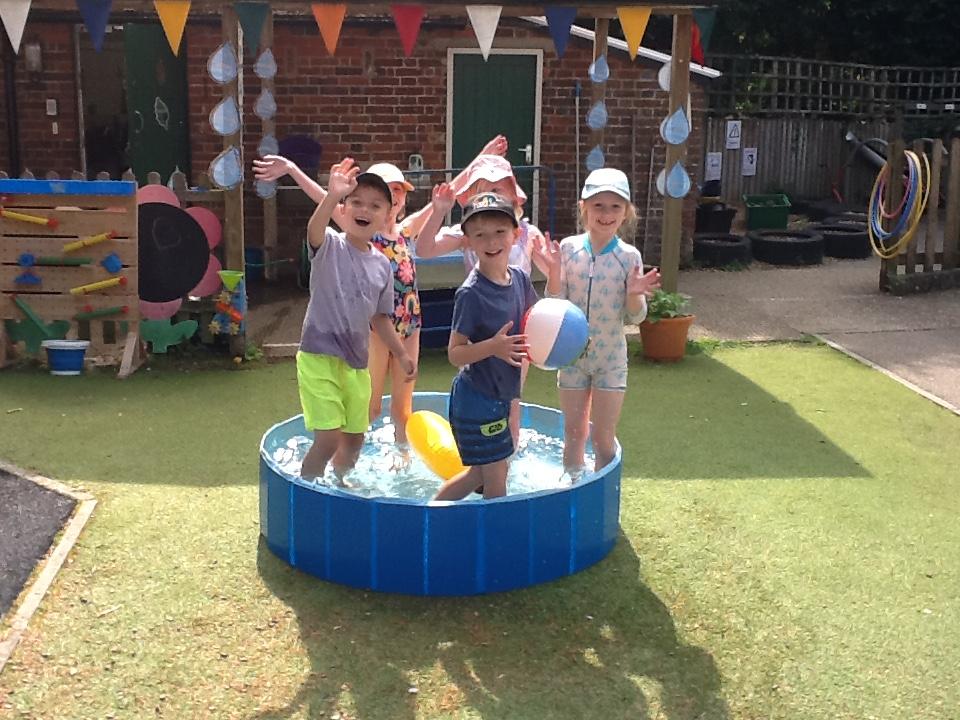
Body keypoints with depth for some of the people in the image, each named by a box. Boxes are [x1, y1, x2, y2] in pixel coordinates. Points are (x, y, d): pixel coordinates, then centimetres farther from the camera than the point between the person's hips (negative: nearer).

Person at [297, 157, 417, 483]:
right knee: (329, 439, -14)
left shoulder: (382, 264, 5)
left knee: (355, 439, 17)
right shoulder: (330, 246, -10)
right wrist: (332, 196, -53)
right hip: (319, 357, -6)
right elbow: (314, 229, -36)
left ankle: (339, 488, 41)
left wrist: (402, 354, 12)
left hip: (357, 363, 6)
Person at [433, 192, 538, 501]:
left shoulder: (520, 278, 0)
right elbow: (455, 353, -19)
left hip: (503, 393, 8)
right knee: (496, 479, 2)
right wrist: (493, 347, -35)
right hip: (477, 397, -8)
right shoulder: (471, 293, -21)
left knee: (481, 473, 21)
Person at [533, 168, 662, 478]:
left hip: (610, 358, -1)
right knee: (574, 434, 15)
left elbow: (636, 316, -4)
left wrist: (634, 294, -24)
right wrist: (553, 270, -19)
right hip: (572, 355, 2)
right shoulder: (568, 248, -6)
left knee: (603, 439, 6)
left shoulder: (629, 256, -9)